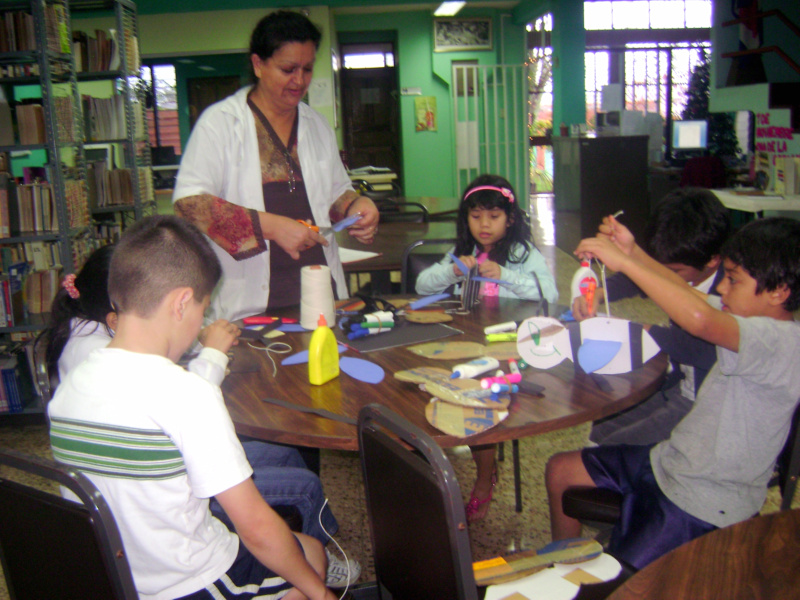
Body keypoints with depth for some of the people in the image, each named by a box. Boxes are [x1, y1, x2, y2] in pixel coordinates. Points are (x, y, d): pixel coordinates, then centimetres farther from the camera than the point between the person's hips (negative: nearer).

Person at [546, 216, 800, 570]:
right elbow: (690, 293, 13)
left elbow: (699, 319, -44)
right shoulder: (754, 318, 2)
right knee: (560, 470, 15)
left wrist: (623, 261, -37)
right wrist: (633, 252, -4)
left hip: (705, 505, -9)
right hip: (672, 460, 10)